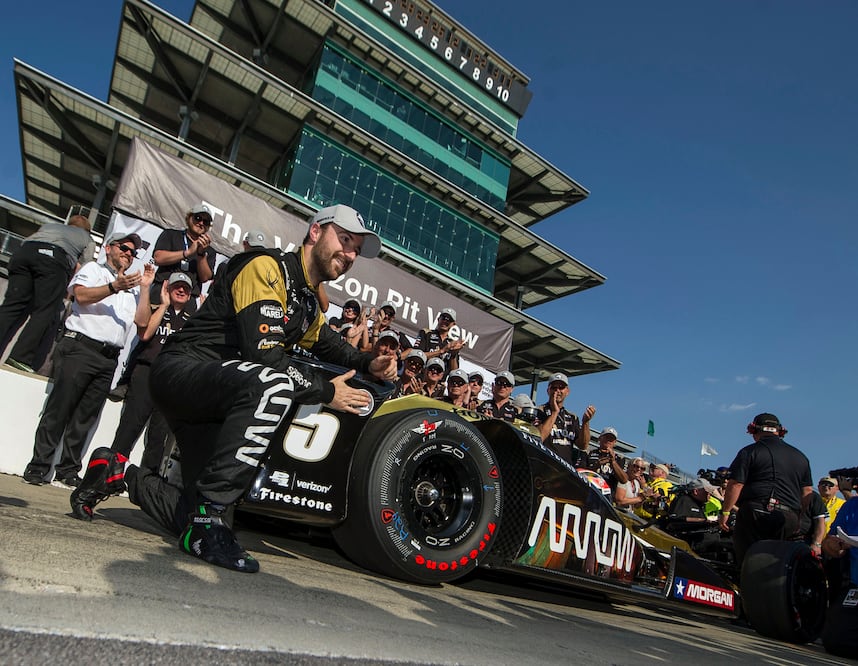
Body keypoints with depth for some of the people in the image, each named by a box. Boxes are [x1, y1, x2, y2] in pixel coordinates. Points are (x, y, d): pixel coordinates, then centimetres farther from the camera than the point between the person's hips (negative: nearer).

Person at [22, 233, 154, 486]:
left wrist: (144, 287, 1)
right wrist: (115, 287, -23)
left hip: (109, 358, 4)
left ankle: (68, 470, 11)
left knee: (86, 416, 5)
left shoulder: (133, 287, 21)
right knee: (59, 408, -4)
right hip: (80, 348, -4)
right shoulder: (94, 269, 10)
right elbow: (81, 295, -10)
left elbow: (142, 321, 7)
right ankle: (38, 466, 1)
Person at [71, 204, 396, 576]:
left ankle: (121, 476, 25)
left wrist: (370, 363, 11)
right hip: (182, 369, -9)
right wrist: (326, 392, -16)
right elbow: (263, 352, -24)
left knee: (206, 520, 1)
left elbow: (331, 346, 32)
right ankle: (207, 519, -32)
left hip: (220, 398, 9)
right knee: (273, 383, -39)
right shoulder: (267, 267, -12)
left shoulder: (308, 302, 16)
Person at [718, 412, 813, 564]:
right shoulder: (800, 456, 18)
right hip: (789, 519, 5)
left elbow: (735, 485, -7)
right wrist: (799, 517, 25)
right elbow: (807, 492, 17)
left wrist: (725, 512, 0)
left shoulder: (749, 452, 0)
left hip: (754, 515, -5)